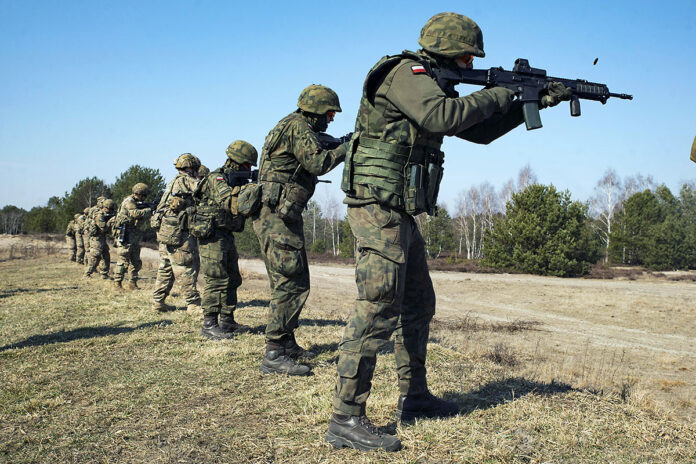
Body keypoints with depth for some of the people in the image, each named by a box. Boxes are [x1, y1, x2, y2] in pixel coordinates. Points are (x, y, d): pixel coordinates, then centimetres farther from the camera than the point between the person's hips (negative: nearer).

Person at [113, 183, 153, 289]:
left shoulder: (139, 203, 17)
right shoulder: (129, 201, -9)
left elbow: (141, 220, 15)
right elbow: (135, 213, -26)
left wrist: (148, 213, -1)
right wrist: (149, 210, -17)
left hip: (134, 236, 9)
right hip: (124, 235, -9)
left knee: (136, 262, 8)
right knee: (123, 261, -8)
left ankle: (132, 283, 12)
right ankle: (117, 283, -1)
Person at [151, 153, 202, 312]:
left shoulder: (174, 182, 22)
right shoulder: (185, 180, -7)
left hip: (164, 232, 9)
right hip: (177, 233, -9)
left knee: (166, 269, 13)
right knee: (186, 269, -6)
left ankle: (158, 302, 16)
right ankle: (193, 303, -3)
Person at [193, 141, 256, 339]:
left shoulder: (235, 180, 15)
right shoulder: (217, 179, -13)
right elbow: (232, 204, -29)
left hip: (226, 237, 10)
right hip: (212, 237, -10)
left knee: (232, 280, 12)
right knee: (216, 280, -10)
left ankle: (227, 321, 19)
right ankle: (209, 325, -7)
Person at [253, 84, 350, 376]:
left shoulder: (296, 127, 21)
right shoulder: (298, 126, -10)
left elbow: (309, 164, 26)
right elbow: (317, 163, -22)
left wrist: (339, 147, 18)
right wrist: (345, 149, -9)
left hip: (282, 217, 11)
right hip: (277, 217, -11)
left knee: (290, 282, 16)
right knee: (291, 285, -12)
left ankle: (287, 343, 25)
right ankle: (274, 356, -11)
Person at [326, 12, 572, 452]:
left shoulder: (433, 85, 20)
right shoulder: (405, 73, -9)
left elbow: (479, 131, 24)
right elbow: (440, 117, -27)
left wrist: (535, 102, 19)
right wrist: (496, 95, -12)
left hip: (401, 215, 10)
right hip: (379, 208, -10)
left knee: (418, 306, 16)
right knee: (378, 310, -13)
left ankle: (414, 397, 29)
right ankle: (347, 419, -9)